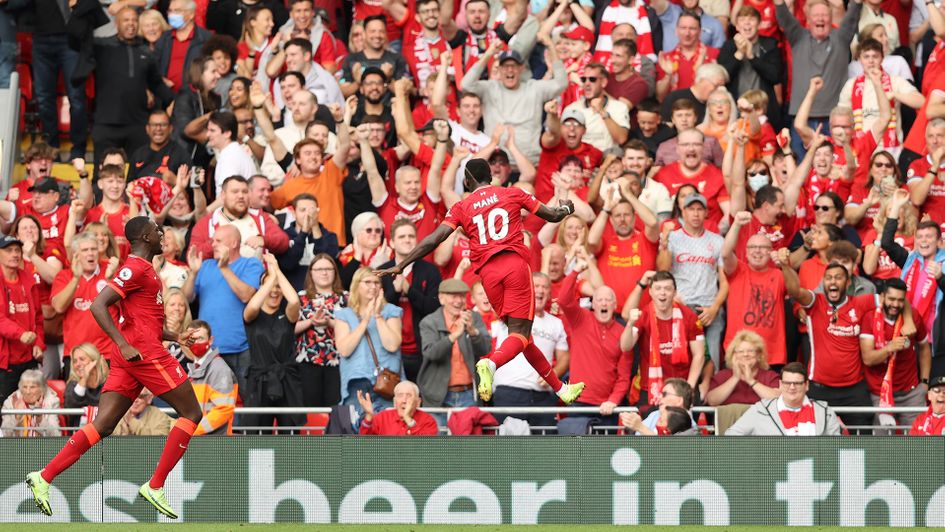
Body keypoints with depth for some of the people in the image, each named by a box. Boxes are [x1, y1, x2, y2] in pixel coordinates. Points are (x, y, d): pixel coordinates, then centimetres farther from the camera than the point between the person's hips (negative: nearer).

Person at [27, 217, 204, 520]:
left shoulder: (142, 269, 22)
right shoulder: (137, 268, -8)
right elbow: (98, 306, -18)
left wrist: (172, 337, 25)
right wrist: (124, 345, -24)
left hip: (129, 357, 10)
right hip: (145, 352, -10)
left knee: (102, 427, 2)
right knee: (191, 413, -2)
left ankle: (44, 478, -8)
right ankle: (155, 487, -6)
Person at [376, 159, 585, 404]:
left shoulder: (461, 207, 11)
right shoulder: (513, 194, 11)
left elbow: (434, 240, 1)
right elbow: (553, 215, 18)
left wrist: (400, 266, 6)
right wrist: (565, 208, 42)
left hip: (488, 273, 2)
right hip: (515, 263, -2)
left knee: (519, 334, 13)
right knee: (519, 334, -7)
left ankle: (560, 389, 19)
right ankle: (490, 364, -39)